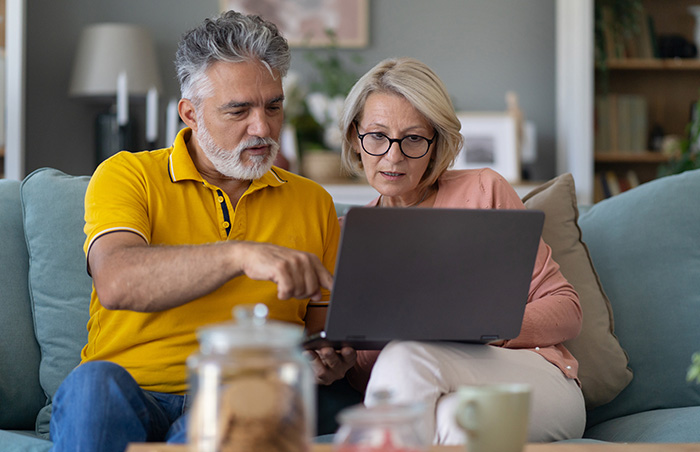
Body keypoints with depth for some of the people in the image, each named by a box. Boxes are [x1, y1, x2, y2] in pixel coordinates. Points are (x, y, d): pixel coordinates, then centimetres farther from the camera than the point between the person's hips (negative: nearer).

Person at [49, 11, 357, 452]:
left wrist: (329, 358, -3)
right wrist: (240, 255, -28)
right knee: (94, 383, -37)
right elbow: (116, 282, -14)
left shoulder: (313, 203, 18)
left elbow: (322, 322, 23)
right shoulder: (128, 176, 6)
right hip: (131, 395, -1)